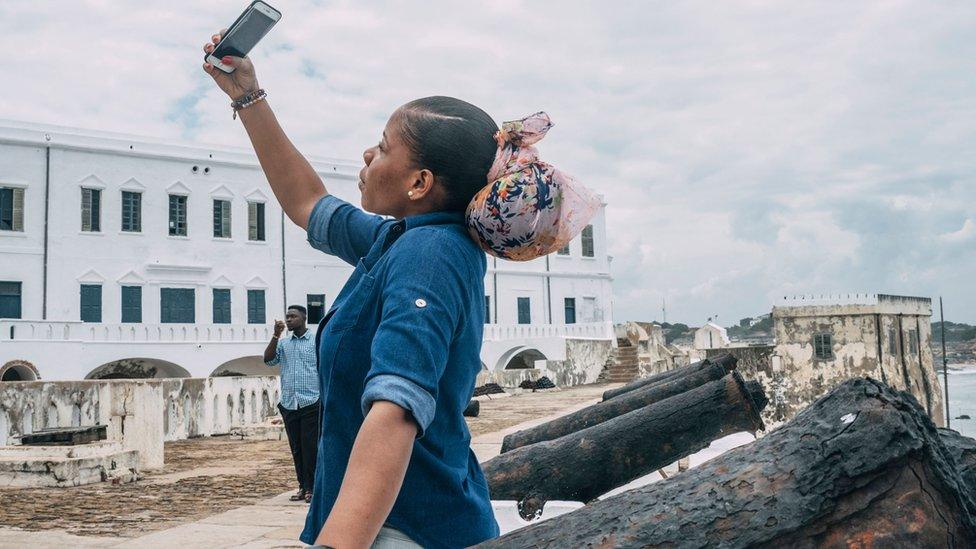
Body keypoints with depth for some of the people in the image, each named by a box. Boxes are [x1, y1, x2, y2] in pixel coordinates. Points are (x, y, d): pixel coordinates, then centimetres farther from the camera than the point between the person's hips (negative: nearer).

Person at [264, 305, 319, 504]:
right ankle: (302, 486, 16)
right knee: (296, 449, 8)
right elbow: (268, 360, 1)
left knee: (310, 447, -5)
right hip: (289, 404, 5)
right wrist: (276, 335, -7)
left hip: (311, 404, -5)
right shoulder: (283, 343, 14)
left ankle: (312, 488, 2)